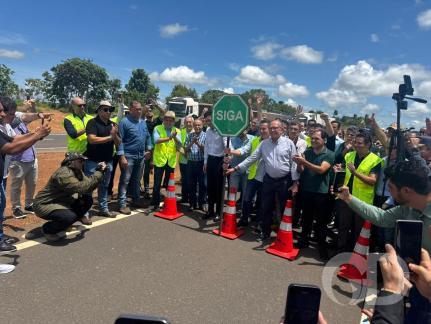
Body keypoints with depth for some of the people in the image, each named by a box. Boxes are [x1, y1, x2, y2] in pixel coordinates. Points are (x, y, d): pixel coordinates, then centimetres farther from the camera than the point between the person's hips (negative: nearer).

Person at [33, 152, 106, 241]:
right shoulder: (63, 174, -29)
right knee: (69, 216, -33)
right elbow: (82, 188, -39)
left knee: (87, 200, -1)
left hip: (61, 202, 10)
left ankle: (64, 223, 11)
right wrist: (99, 172, -35)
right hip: (44, 205, -9)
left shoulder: (77, 171, 0)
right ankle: (47, 229, 0)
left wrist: (99, 171, -19)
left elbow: (88, 184, -6)